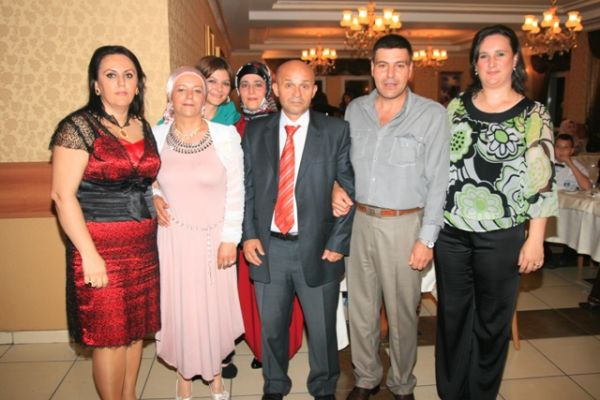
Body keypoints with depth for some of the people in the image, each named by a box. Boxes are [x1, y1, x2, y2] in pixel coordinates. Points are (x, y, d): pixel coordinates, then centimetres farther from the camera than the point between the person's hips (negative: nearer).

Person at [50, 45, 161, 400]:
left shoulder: (144, 128, 10)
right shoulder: (79, 127, -8)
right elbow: (63, 195, -13)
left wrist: (154, 200, 4)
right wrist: (90, 255, -17)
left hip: (143, 245, 6)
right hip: (101, 246, -6)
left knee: (136, 330, 14)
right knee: (110, 336, 4)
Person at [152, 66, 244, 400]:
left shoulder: (226, 135, -9)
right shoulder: (156, 136, -3)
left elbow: (236, 191, -6)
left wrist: (230, 238, -8)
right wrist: (152, 197, -7)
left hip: (214, 239, -1)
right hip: (173, 238, 1)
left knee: (215, 307, 12)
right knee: (178, 307, 11)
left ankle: (216, 372, 37)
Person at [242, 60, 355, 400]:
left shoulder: (337, 131, -2)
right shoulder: (255, 132, 4)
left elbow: (351, 190, -4)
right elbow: (246, 188, 7)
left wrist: (338, 242, -8)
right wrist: (249, 234, -2)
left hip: (317, 249, -1)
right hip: (268, 247, 2)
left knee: (322, 329, 14)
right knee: (271, 327, 17)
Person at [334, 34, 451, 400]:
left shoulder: (432, 115, -8)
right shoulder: (355, 110, 5)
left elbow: (438, 182, -7)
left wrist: (427, 239, -10)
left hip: (403, 225, -4)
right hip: (358, 220, 4)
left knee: (402, 312, 9)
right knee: (360, 308, 14)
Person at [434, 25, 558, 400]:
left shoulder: (533, 114, -3)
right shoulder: (457, 106, 5)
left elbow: (543, 181, -4)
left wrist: (535, 238, -7)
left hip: (501, 236, -2)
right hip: (451, 231, 3)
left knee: (492, 320, 13)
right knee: (452, 314, 14)